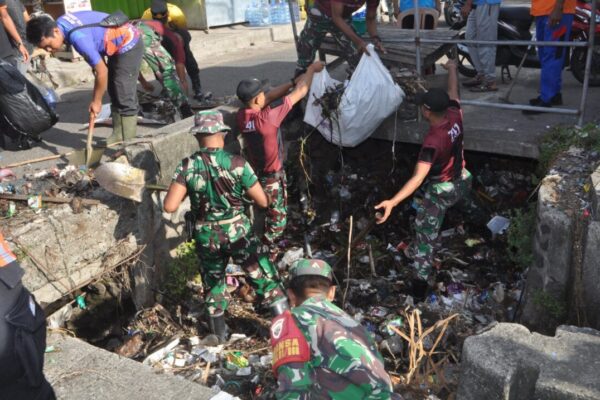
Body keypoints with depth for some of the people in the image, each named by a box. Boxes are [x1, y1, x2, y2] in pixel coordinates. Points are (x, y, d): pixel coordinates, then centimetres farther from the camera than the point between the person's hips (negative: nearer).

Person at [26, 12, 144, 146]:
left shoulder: (78, 37, -32)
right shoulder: (60, 23, -4)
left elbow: (102, 71, -26)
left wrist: (96, 101, -15)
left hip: (129, 44, -10)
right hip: (117, 45, 10)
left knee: (125, 98, -10)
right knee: (115, 94, 11)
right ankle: (118, 136, 18)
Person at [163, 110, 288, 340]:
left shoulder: (187, 167, -11)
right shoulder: (237, 164, -15)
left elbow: (170, 206, -16)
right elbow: (263, 202, -10)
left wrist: (188, 192, 3)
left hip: (206, 235, 3)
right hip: (237, 231, -2)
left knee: (213, 282, 23)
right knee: (264, 277, 11)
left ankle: (219, 332, 37)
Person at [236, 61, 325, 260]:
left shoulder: (242, 116, -12)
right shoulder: (267, 118, -32)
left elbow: (269, 97, 4)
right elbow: (300, 92, -22)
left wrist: (294, 80, 4)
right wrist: (312, 70, -7)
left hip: (254, 173, 7)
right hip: (272, 178, -7)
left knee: (257, 214, 26)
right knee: (278, 218, 13)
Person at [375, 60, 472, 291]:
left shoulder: (433, 141, -36)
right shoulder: (455, 116, -17)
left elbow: (418, 177, -43)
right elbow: (453, 91, 6)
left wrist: (392, 202, -52)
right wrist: (452, 69, 26)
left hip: (441, 191, -7)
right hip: (462, 181, 7)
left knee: (426, 233, 6)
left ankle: (421, 279, 12)